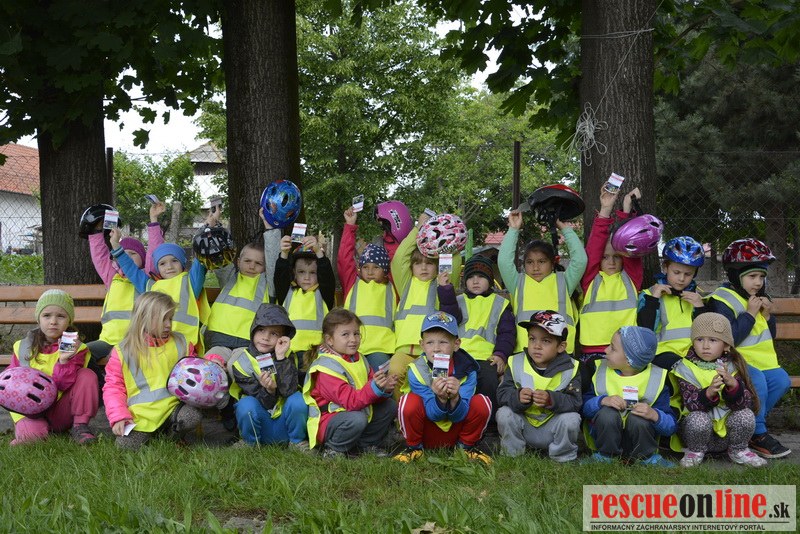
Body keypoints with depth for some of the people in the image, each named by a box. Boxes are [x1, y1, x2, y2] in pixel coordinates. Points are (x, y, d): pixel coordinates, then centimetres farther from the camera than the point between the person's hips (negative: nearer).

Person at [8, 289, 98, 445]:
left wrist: (64, 361, -31)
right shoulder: (23, 347, 2)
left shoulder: (75, 348, -3)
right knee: (32, 434, -36)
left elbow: (64, 385, -13)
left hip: (62, 412, 1)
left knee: (87, 375, -20)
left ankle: (79, 426, -9)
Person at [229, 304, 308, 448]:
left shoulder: (287, 356, -7)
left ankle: (297, 441, -2)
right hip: (260, 428, -1)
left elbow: (289, 391, -24)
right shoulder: (241, 362, -9)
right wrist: (268, 390, -36)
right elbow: (265, 404, -13)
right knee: (247, 404, -30)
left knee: (297, 399, -28)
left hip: (284, 427, 1)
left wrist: (280, 358, -28)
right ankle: (250, 443, -4)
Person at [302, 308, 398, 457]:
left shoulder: (359, 359, 6)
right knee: (357, 419, -36)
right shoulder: (327, 366, -21)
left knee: (390, 406, 1)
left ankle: (368, 445, 10)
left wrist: (385, 388, -21)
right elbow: (350, 401, -28)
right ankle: (333, 449, -10)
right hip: (327, 421, -8)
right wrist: (374, 388, -39)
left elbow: (372, 396, 1)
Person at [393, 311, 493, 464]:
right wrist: (440, 399, -41)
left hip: (456, 429, 2)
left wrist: (455, 398, -40)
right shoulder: (416, 371, -19)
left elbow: (459, 416, -17)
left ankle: (466, 446, 3)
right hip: (427, 433, -1)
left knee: (482, 402, -24)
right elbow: (432, 414, -19)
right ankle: (414, 447, -3)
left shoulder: (467, 369, -17)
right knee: (410, 401, -30)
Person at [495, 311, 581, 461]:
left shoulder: (569, 369, -9)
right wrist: (517, 398, -34)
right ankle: (512, 455, 0)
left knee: (571, 419, -28)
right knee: (504, 414, -23)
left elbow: (575, 402, -19)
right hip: (523, 424, 1)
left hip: (553, 427, -1)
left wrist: (551, 400, -37)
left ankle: (563, 458, -2)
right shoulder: (516, 363, -4)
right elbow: (502, 394, -12)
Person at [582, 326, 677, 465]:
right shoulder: (600, 370, -2)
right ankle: (605, 456, -7)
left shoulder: (655, 379, -9)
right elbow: (584, 407, -8)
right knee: (608, 413, -29)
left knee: (637, 419, -32)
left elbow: (671, 426, -11)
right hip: (607, 437, 1)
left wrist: (654, 415, -32)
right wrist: (603, 400, -27)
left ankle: (648, 457, -6)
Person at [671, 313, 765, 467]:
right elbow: (690, 404, -19)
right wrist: (709, 392, -39)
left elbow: (745, 403, -16)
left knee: (745, 415, -25)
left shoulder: (732, 367, -4)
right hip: (698, 430, -2)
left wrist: (732, 384, -36)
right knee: (698, 419, -33)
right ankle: (695, 452, -2)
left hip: (726, 432, 2)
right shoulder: (686, 368, -8)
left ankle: (738, 451, 4)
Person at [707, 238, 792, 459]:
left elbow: (770, 337, 19)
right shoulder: (723, 301, -12)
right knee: (756, 380, -33)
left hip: (761, 360, 8)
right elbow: (728, 340, -23)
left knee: (781, 381, -15)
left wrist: (767, 316, -1)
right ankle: (757, 435, -16)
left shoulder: (758, 298, 14)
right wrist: (750, 314, -18)